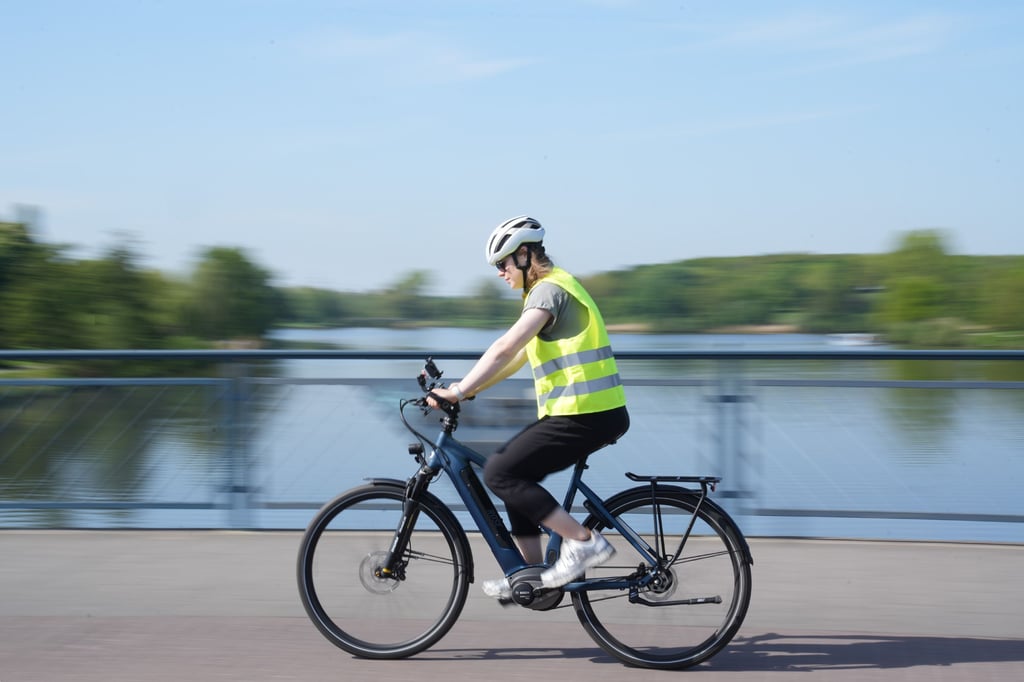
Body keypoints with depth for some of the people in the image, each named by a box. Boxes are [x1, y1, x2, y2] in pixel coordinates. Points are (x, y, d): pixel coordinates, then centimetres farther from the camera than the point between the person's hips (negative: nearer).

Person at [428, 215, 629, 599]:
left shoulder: (549, 289, -12)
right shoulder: (550, 288, 21)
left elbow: (505, 348, -21)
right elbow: (518, 356, 23)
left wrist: (459, 391, -21)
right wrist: (467, 389, 18)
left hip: (585, 416, -10)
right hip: (590, 410, 10)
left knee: (500, 473, -9)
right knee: (515, 471, 16)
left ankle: (582, 541, -10)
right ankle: (533, 571, 18)